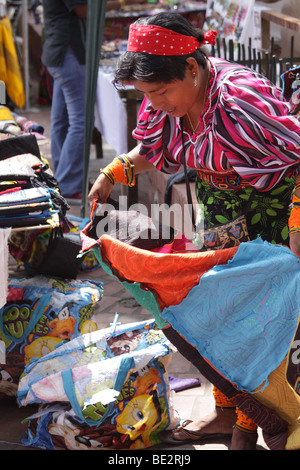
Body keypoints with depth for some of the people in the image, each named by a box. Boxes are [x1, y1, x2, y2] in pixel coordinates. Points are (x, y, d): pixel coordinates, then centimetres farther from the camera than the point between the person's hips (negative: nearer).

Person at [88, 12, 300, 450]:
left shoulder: (242, 97, -34)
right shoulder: (168, 102, -10)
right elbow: (155, 149, 12)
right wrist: (112, 174, 0)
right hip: (220, 199, 7)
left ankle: (248, 425, 12)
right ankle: (225, 411, 26)